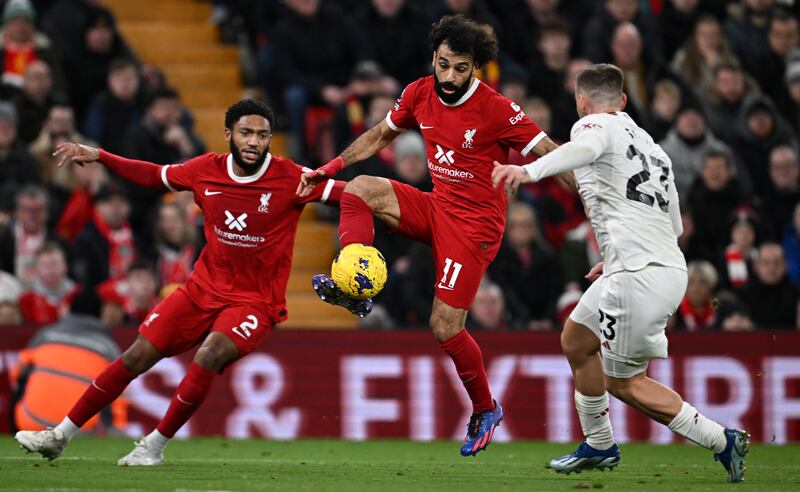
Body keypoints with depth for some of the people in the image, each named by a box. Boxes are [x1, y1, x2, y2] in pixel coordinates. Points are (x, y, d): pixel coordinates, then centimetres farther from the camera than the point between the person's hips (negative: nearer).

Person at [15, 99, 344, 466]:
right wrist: (99, 157, 10)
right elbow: (154, 175, 14)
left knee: (208, 357, -29)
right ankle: (60, 435, 12)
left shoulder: (291, 178, -13)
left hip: (256, 301, -4)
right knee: (139, 355, 0)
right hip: (204, 288, 4)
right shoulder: (206, 170, -2)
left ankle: (154, 446, -11)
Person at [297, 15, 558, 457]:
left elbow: (552, 156, -17)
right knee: (361, 189, -12)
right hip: (436, 208, 6)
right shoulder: (420, 94, -1)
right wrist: (327, 169, 14)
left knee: (445, 326, -9)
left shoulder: (496, 110, -20)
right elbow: (380, 135, 17)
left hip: (475, 224, -6)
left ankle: (485, 410, 12)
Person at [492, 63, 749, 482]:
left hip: (639, 275, -9)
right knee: (576, 341, 24)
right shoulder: (650, 145, 24)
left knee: (624, 383, 2)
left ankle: (721, 441, 1)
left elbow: (585, 148, -27)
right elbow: (674, 223, 27)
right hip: (670, 264, 9)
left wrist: (529, 171, -44)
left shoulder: (596, 125, 0)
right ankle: (599, 447, 35)